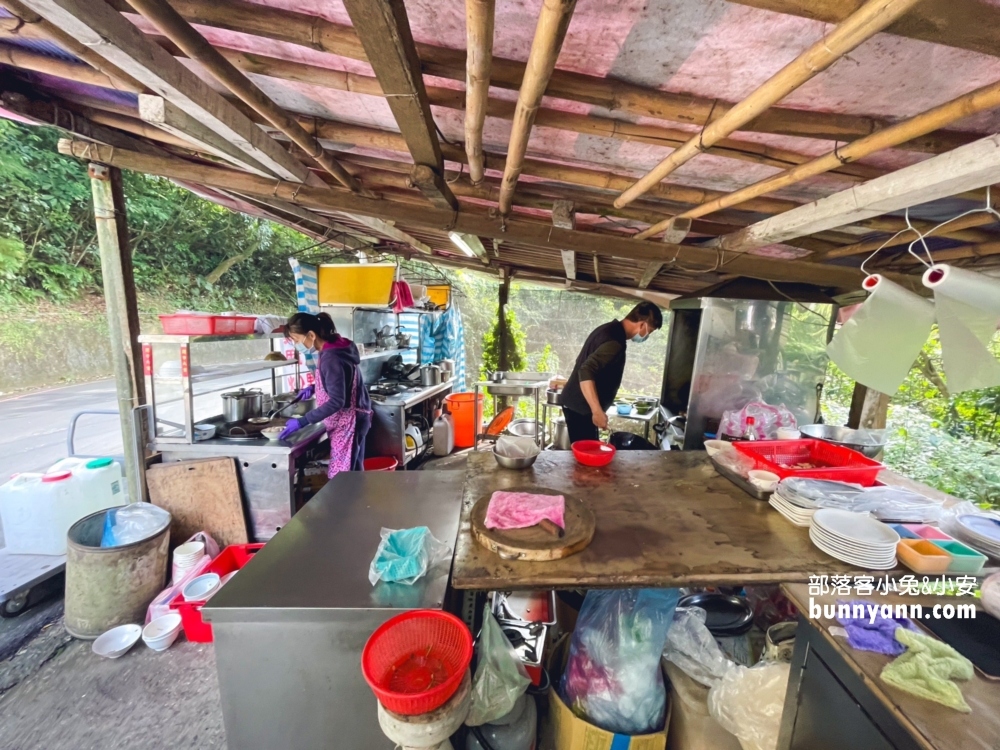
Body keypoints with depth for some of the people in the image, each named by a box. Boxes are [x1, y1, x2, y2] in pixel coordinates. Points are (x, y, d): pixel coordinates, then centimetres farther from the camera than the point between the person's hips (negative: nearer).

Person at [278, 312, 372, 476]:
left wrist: (302, 422, -24)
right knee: (353, 471, 15)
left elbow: (336, 401, -25)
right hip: (351, 419, 10)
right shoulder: (334, 348, 7)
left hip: (347, 421, -10)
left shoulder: (331, 357, -22)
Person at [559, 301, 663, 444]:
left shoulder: (609, 329, 9)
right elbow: (586, 372, -34)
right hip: (580, 407, -10)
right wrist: (598, 412, -35)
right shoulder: (615, 341, -22)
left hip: (576, 403, 10)